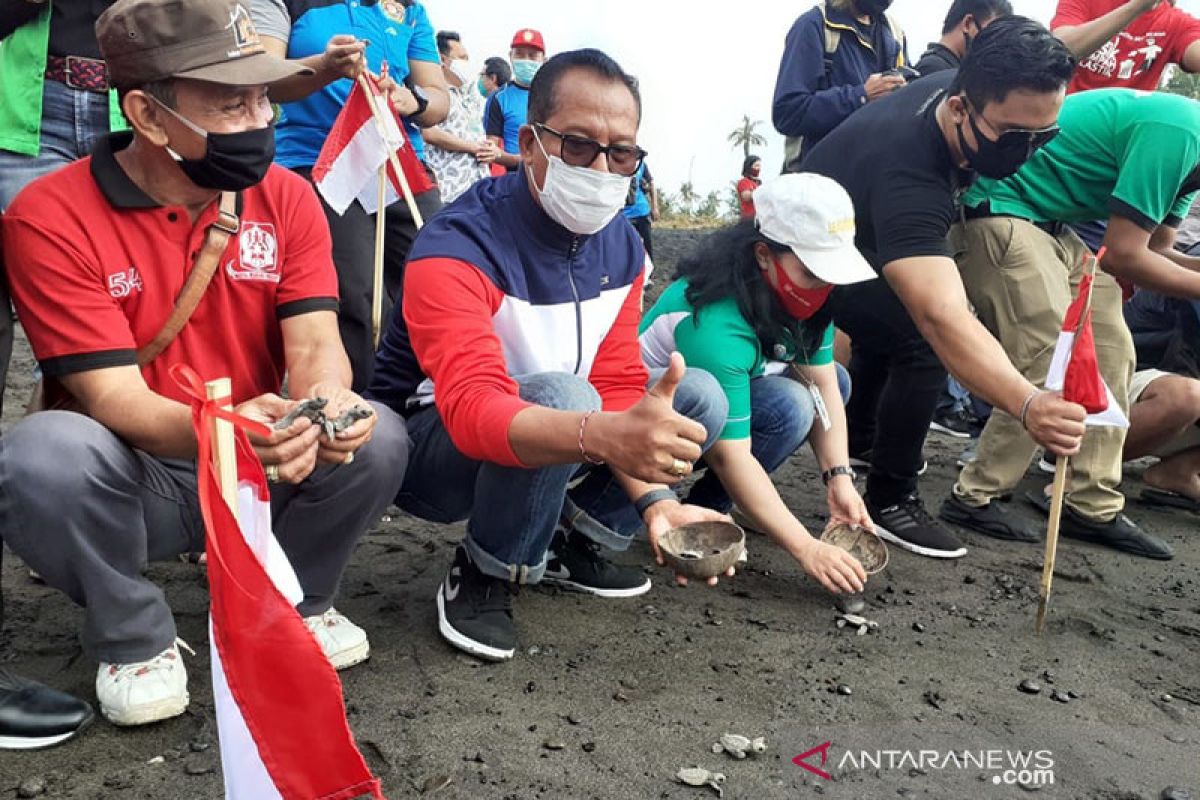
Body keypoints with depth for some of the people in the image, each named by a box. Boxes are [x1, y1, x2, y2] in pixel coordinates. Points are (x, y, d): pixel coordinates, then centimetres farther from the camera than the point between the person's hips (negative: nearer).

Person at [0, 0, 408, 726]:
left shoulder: (287, 198, -5)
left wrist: (325, 400, -39)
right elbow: (112, 398, -23)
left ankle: (291, 604, 7)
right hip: (136, 478, -2)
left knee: (377, 438, -24)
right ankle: (135, 639, -3)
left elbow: (315, 341, -14)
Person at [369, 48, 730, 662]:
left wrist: (655, 500, -23)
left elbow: (617, 385, -7)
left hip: (543, 450, 7)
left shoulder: (622, 247, -4)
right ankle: (481, 578, -11)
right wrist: (604, 436, -59)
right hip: (429, 446, -6)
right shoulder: (457, 247, -27)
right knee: (561, 396, -37)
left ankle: (571, 545, 5)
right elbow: (474, 409, -41)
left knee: (700, 397, -7)